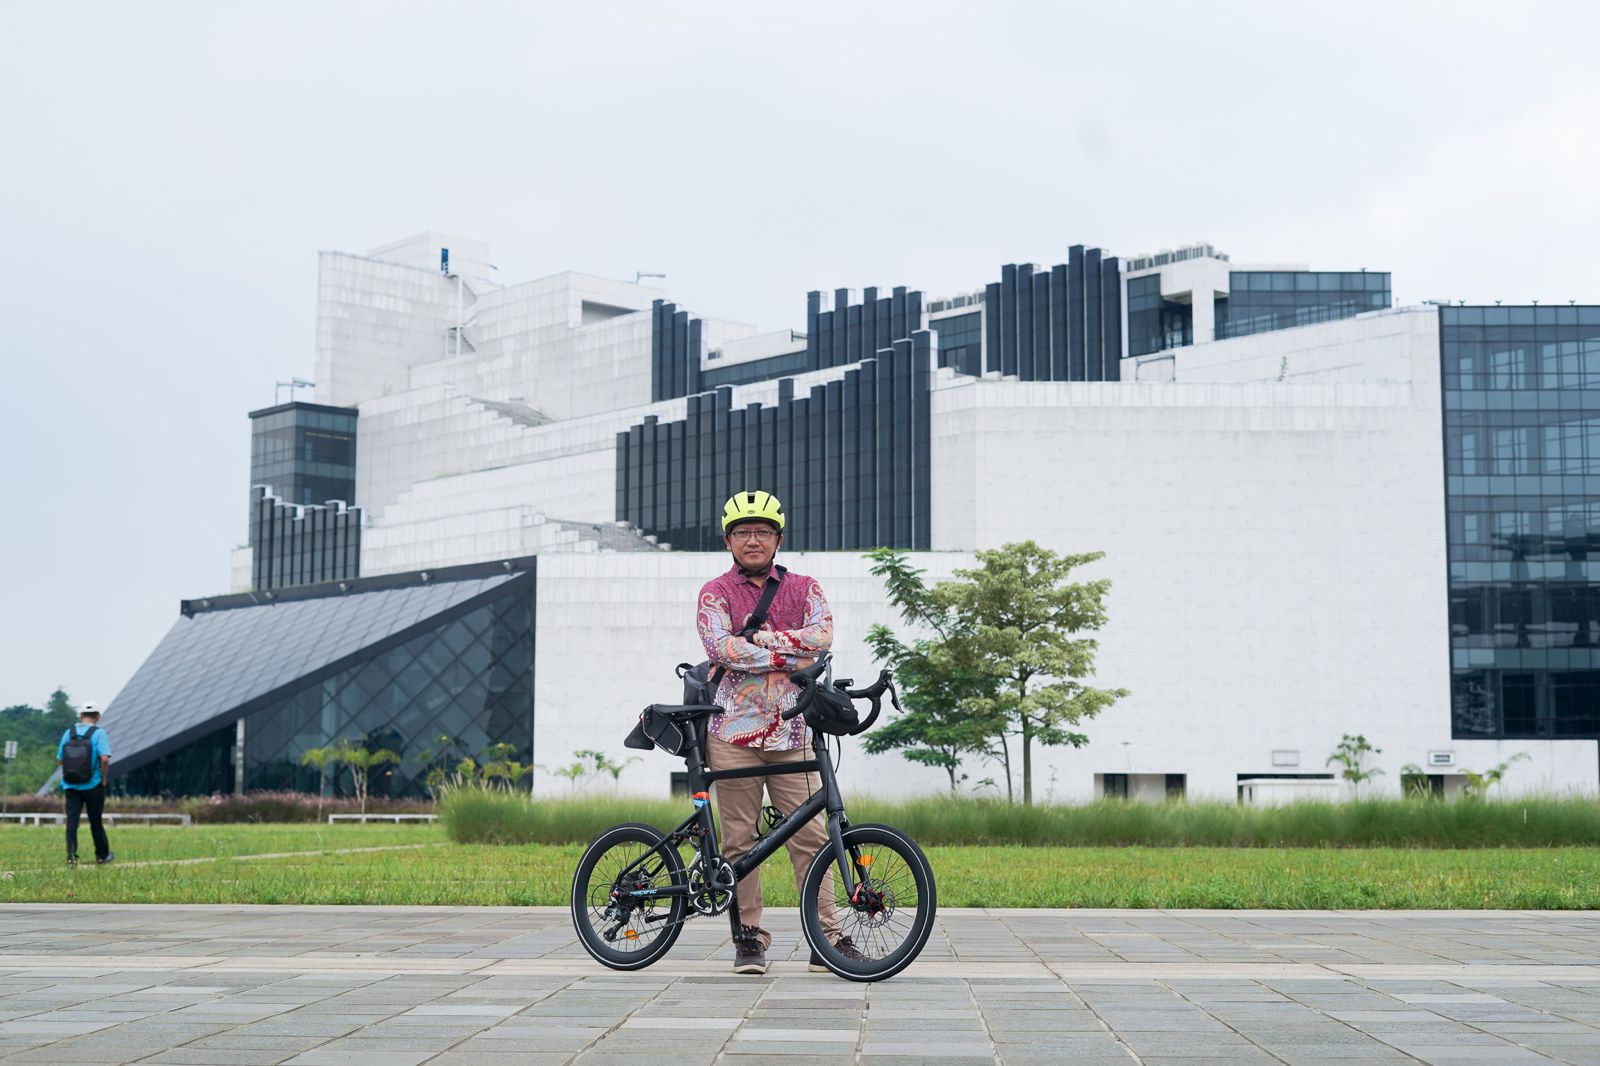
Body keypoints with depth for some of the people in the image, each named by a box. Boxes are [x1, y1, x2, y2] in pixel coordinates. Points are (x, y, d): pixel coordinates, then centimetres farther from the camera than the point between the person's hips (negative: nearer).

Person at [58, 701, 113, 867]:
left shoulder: (69, 732, 4)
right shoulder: (98, 733, -8)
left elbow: (59, 760, 8)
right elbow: (104, 758, -21)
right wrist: (104, 779, -7)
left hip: (71, 785, 2)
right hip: (93, 785, -2)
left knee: (72, 820, 1)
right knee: (96, 821, 10)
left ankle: (71, 856, -12)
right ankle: (102, 855, 24)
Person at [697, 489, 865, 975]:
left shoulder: (803, 588, 13)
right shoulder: (715, 593, 6)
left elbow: (821, 635, -6)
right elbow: (721, 648, -12)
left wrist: (757, 638, -11)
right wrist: (791, 657, -11)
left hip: (790, 732, 1)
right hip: (735, 730, -1)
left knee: (810, 835, -2)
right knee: (740, 840, 1)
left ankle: (827, 939, 2)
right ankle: (749, 937, 10)